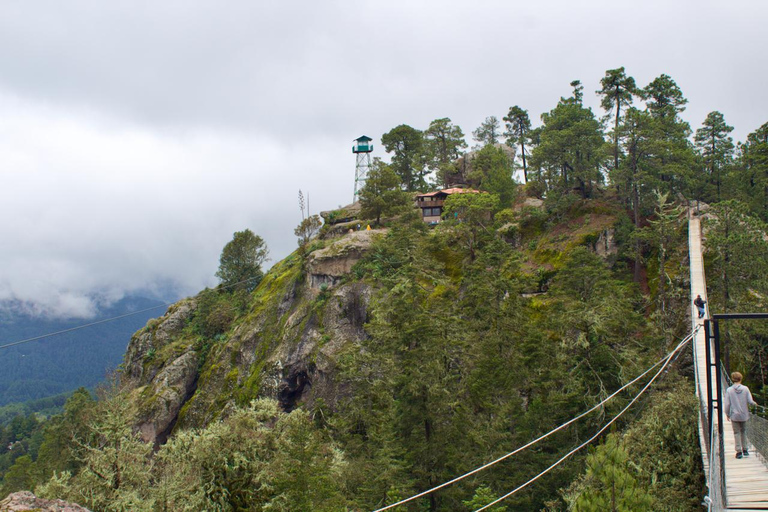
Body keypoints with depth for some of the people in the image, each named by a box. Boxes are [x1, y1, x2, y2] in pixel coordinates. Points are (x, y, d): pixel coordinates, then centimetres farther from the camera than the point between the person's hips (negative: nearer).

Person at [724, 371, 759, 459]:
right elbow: (750, 401, -7)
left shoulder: (729, 390, -9)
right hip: (744, 415, 2)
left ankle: (739, 451, 4)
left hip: (734, 415, -2)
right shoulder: (745, 389, -7)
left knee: (737, 433, 6)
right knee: (743, 432, 18)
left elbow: (727, 404, -6)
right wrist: (754, 403, 16)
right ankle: (745, 450, 24)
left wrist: (727, 414, 7)